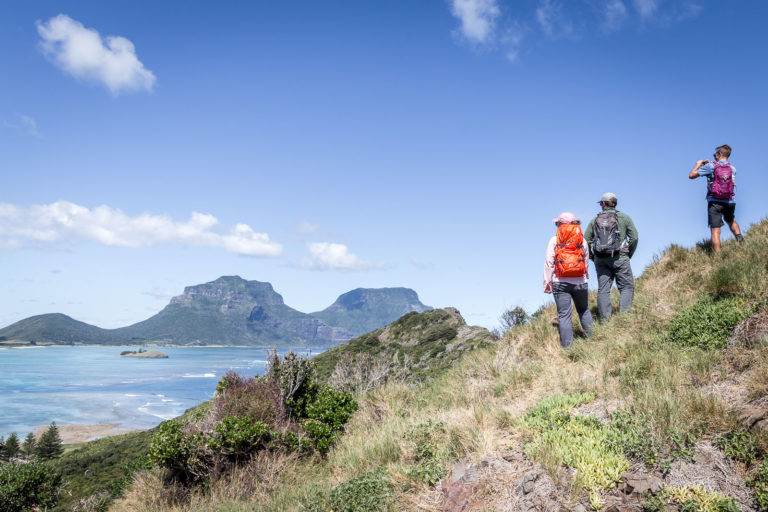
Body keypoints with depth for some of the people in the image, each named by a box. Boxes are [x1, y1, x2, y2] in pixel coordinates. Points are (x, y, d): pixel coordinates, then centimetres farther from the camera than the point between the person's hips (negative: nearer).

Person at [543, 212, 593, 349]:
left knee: (564, 314, 1)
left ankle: (567, 346, 0)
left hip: (560, 282, -2)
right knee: (584, 311, 21)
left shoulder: (554, 240, 0)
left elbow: (548, 263, -2)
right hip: (580, 282, 2)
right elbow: (586, 261, 11)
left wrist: (547, 282, 3)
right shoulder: (582, 240, 7)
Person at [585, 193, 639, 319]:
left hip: (600, 260, 2)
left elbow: (585, 241, 6)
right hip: (619, 258, -2)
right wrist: (629, 255, 10)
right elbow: (634, 237, -1)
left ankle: (605, 320, -1)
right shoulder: (624, 217, 5)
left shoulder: (595, 220, 10)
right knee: (627, 287, 4)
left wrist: (593, 258, 14)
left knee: (603, 289, 3)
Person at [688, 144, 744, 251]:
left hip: (714, 202, -4)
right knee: (731, 221, 33)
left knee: (715, 231, -5)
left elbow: (691, 175, -3)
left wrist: (698, 165, 16)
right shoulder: (732, 168, 8)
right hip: (729, 202, 4)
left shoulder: (711, 166, -5)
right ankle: (739, 237, 11)